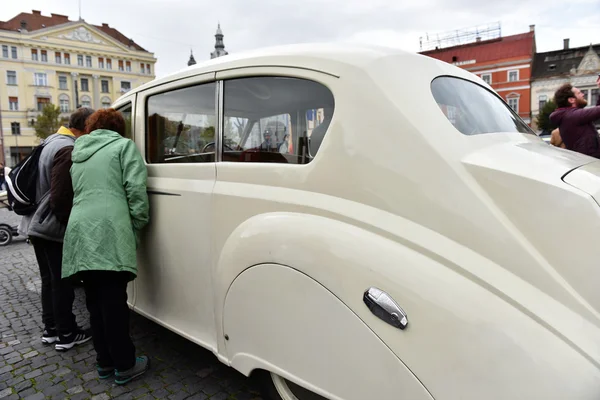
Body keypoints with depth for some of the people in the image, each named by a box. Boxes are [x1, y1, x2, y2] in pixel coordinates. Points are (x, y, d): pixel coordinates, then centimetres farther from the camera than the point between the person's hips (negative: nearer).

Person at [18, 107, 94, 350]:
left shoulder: (52, 142, 12)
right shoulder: (68, 149, -21)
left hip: (37, 224, 10)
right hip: (53, 227, -10)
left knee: (49, 280, 17)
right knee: (62, 282, 1)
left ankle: (50, 329, 28)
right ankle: (66, 335, 13)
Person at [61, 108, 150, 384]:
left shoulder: (78, 152, 26)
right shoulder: (124, 146, 6)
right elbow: (136, 191, -5)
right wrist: (137, 227, 3)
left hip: (79, 233, 6)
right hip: (109, 233, -6)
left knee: (95, 302, 12)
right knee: (113, 303, -2)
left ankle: (104, 362, 23)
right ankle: (124, 366, 8)